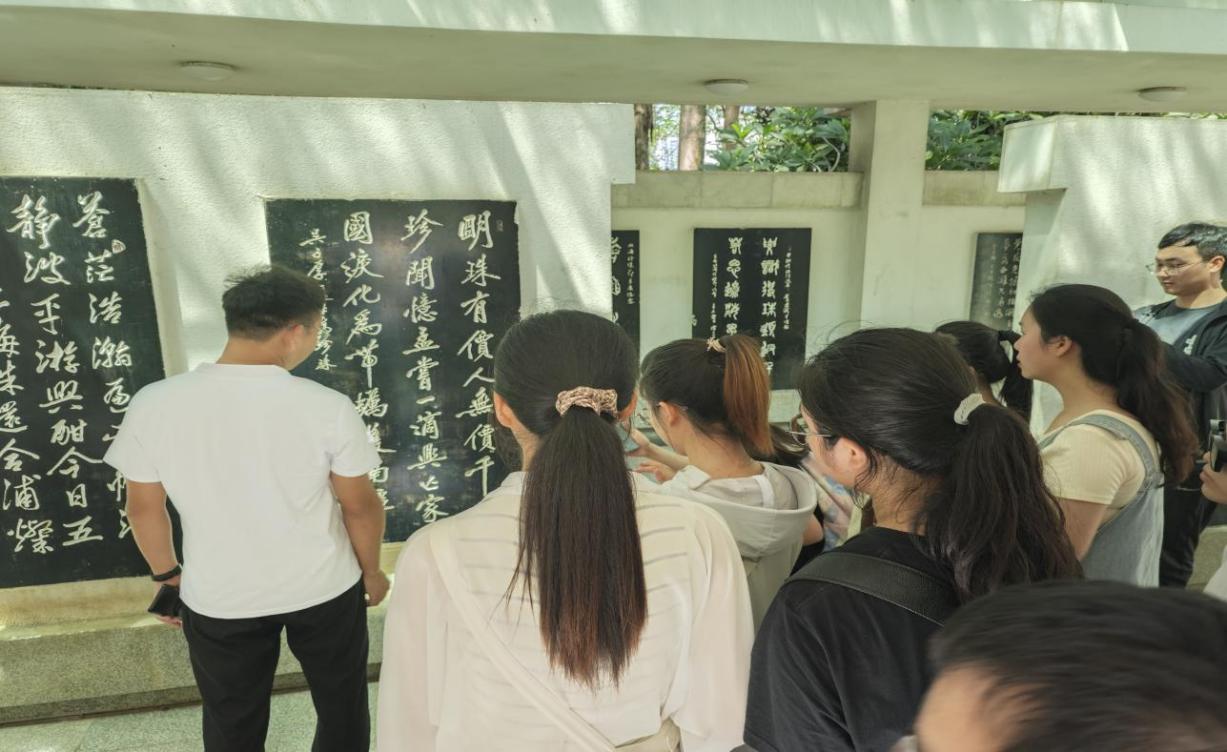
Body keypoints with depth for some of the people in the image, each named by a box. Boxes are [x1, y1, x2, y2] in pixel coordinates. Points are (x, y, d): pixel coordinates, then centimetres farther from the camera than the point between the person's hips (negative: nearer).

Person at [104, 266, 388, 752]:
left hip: (217, 600, 2)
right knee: (341, 707, 24)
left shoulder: (154, 404, -15)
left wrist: (167, 575, 15)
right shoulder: (327, 407, -22)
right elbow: (361, 506, -12)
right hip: (324, 590, -1)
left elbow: (144, 509, -3)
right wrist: (372, 571, 6)